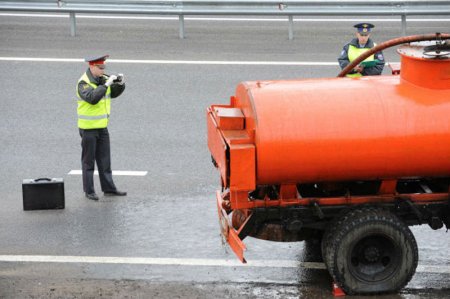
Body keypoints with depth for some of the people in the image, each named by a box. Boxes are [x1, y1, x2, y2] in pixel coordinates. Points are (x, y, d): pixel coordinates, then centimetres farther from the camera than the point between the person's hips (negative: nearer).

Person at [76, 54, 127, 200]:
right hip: (88, 128, -7)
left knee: (104, 158, 12)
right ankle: (89, 191, 10)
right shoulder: (83, 83, -18)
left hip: (102, 126, 7)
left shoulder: (102, 79, 4)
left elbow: (114, 93, 11)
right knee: (89, 160, 2)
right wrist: (106, 84, -33)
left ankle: (108, 188, 19)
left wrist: (120, 83, -8)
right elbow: (92, 98, -33)